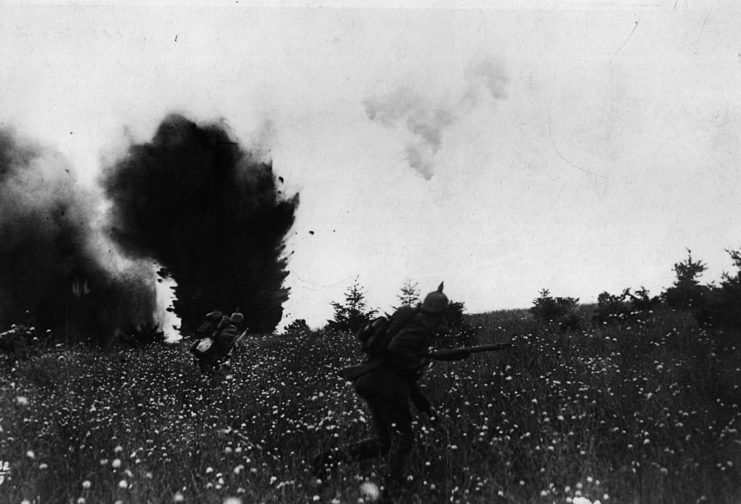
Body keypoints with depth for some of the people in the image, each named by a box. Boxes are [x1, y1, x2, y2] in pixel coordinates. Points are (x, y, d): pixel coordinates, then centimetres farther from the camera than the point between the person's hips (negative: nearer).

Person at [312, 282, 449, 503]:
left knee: (384, 443, 13)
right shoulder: (421, 325, -9)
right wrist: (417, 365, -12)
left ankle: (332, 457, 3)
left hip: (374, 385, 10)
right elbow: (396, 348, -27)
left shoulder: (414, 322, 23)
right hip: (388, 387, -10)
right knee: (402, 440, 2)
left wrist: (424, 404, 27)